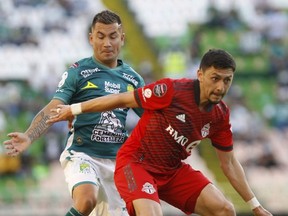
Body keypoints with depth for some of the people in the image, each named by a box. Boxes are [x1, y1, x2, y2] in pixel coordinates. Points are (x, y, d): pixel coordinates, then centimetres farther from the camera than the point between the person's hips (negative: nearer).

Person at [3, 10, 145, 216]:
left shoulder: (132, 78, 11)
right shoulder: (78, 71, -1)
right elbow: (54, 109, -10)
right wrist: (29, 137, -27)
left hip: (116, 160, 5)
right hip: (82, 154, -5)